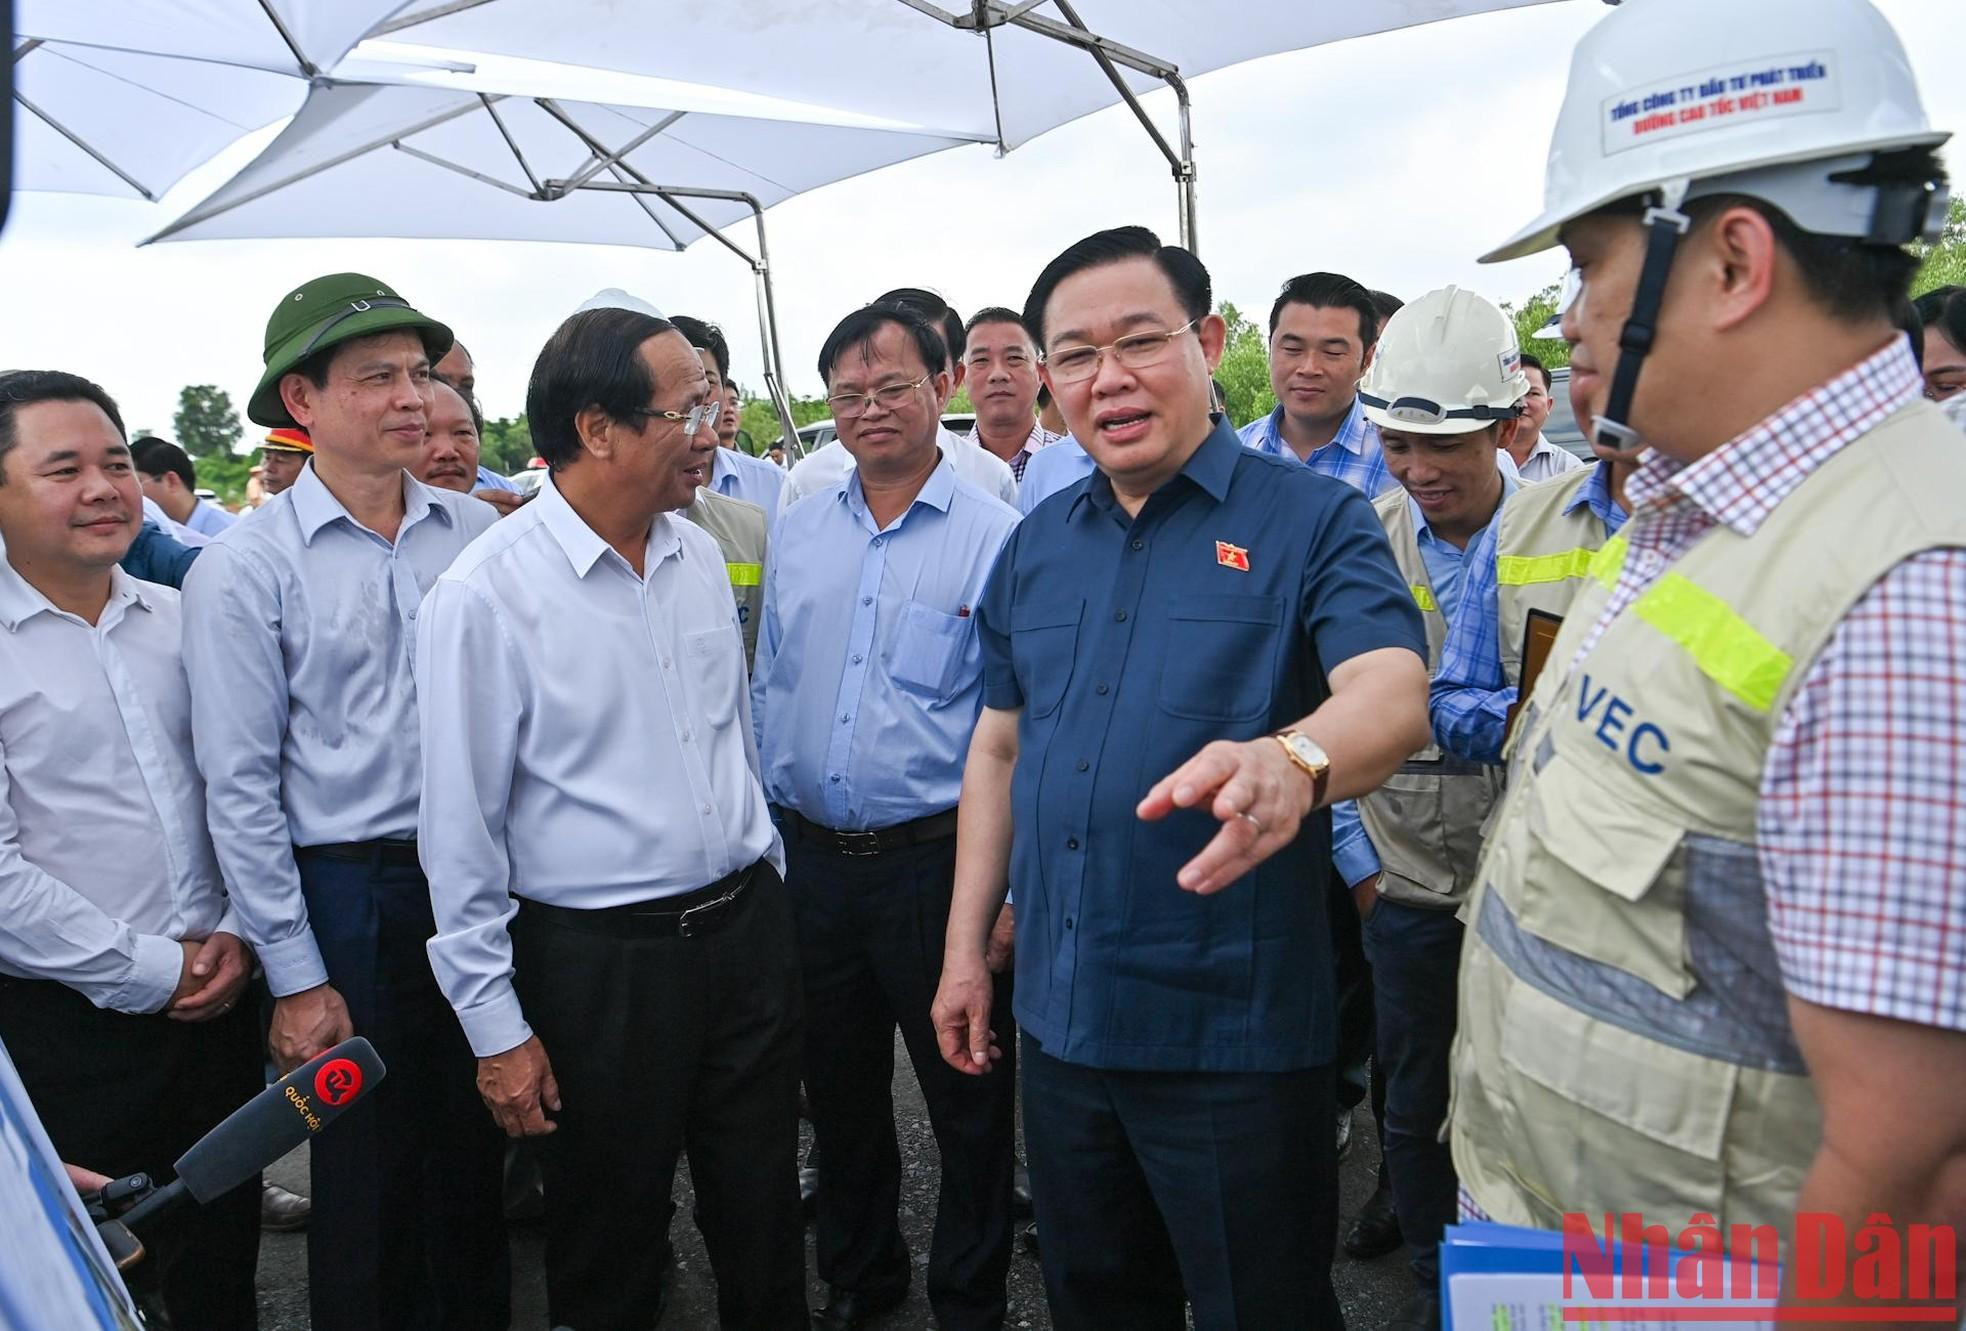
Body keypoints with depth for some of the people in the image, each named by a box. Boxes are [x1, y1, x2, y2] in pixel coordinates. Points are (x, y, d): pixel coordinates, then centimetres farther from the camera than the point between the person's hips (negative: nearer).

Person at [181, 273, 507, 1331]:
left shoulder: (478, 532, 1)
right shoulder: (243, 569, -8)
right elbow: (240, 789, -8)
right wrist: (296, 977, -7)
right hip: (346, 895, -3)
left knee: (475, 1147, 18)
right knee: (367, 1174, 12)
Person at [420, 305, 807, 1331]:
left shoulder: (700, 556, 3)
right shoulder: (484, 598, -15)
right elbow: (462, 828, -11)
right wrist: (496, 1025, -8)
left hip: (748, 927, 5)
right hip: (599, 963, -5)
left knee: (762, 1216, 19)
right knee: (607, 1244, 16)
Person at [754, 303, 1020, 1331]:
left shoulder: (995, 537, -9)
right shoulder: (797, 532, 7)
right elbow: (768, 694, 12)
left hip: (937, 861, -4)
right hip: (809, 860, 5)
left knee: (968, 1103, 11)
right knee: (837, 1092, 20)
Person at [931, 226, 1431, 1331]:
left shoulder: (1314, 520, -9)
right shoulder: (1034, 546, 7)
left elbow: (1392, 690, -26)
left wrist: (1292, 760, -49)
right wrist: (966, 945, 10)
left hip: (1238, 1033, -5)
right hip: (1061, 1021, 5)